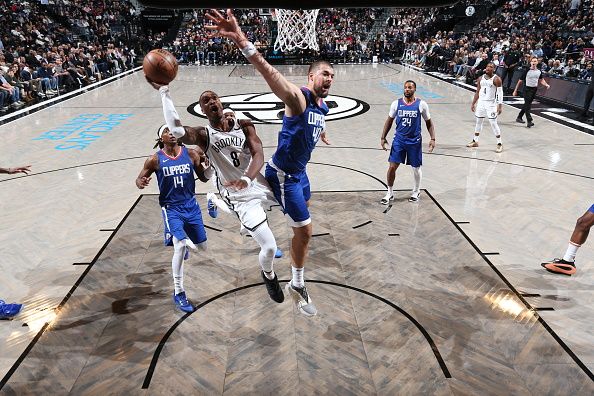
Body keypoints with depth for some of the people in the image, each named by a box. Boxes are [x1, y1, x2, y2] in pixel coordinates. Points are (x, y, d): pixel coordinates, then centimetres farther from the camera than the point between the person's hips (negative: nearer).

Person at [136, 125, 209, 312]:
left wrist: (206, 163, -18)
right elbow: (140, 178, 3)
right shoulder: (155, 160, -7)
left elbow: (204, 178, 2)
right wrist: (140, 183, -21)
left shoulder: (190, 154, -3)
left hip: (191, 205, 3)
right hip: (171, 207, -3)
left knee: (202, 246, 12)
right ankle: (178, 293, -4)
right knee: (179, 246, -19)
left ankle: (185, 245, 50)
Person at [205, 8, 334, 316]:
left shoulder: (323, 106, 3)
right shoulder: (299, 97, -24)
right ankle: (297, 286, 13)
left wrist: (322, 136, 52)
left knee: (304, 207, 32)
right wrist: (244, 44, -62)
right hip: (284, 174, -9)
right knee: (305, 228, -6)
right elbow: (272, 76, -44)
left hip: (300, 170, 9)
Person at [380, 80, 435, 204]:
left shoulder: (421, 104, -4)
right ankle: (390, 193, 12)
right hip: (399, 140, 1)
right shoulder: (396, 103, 0)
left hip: (415, 141, -1)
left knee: (416, 167, 10)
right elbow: (389, 121, 9)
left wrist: (433, 139, -4)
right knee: (392, 166, -4)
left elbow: (428, 122, 4)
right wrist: (383, 137, 3)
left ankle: (416, 191, 33)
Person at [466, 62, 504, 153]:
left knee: (493, 123, -8)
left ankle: (499, 144, -1)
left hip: (491, 103, -6)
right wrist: (473, 103, 12)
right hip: (481, 102, 6)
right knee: (478, 122, 13)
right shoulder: (481, 78, 7)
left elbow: (500, 93, -12)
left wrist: (499, 106, -19)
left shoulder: (496, 79, -10)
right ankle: (475, 141, 27)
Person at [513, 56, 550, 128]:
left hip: (534, 89, 6)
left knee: (527, 105, 14)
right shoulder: (527, 71, -10)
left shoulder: (539, 71, 4)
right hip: (527, 89, -6)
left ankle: (519, 118, 29)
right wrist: (515, 90, -5)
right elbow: (520, 81, -6)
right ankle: (529, 122, -12)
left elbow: (541, 80, 20)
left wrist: (546, 85, 3)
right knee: (527, 105, -10)